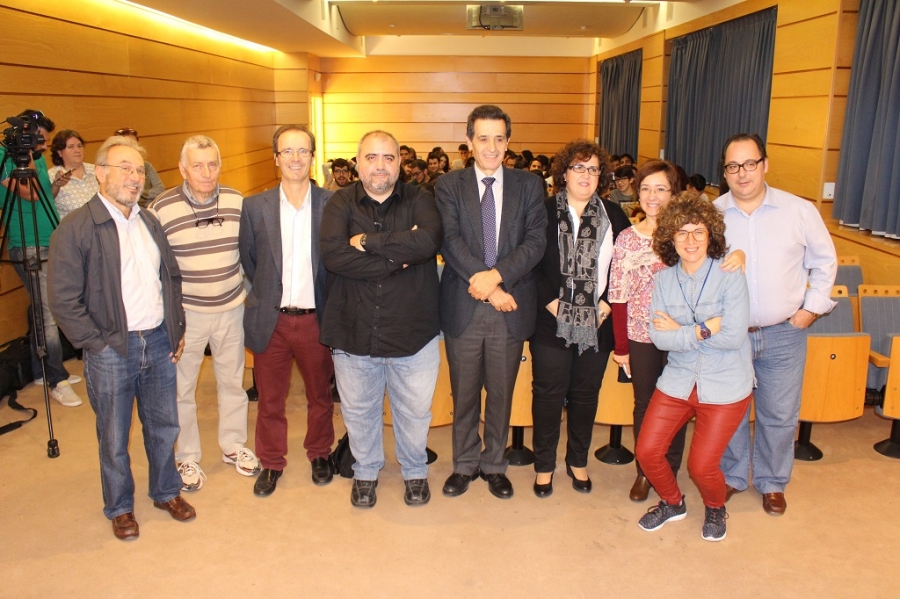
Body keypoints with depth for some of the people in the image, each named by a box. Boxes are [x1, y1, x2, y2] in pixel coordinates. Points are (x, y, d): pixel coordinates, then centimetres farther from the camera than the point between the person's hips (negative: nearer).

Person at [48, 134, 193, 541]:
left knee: (164, 426, 17)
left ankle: (167, 492, 37)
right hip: (111, 351, -5)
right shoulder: (75, 229, -10)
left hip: (159, 343, 5)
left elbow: (172, 277, 17)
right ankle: (119, 508, 30)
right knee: (114, 438, 10)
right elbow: (64, 301, -11)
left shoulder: (150, 222, 10)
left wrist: (177, 328, 11)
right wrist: (97, 344, -12)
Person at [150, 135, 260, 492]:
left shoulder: (237, 202, -3)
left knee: (232, 380, 16)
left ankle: (233, 446, 35)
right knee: (181, 388, 8)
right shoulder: (161, 209, -12)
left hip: (231, 308, 3)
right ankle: (187, 459, 27)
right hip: (185, 312, -3)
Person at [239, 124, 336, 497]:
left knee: (320, 396, 16)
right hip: (270, 321, 1)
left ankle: (319, 453, 38)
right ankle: (271, 462, 33)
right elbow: (248, 260, 10)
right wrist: (267, 294, 8)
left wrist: (332, 307, -1)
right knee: (270, 399, 13)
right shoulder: (255, 207, -1)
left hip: (316, 319, -1)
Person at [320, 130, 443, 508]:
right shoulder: (341, 204, -1)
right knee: (358, 412, 18)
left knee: (414, 412, 16)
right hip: (354, 331, 1)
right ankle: (365, 472, 43)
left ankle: (415, 471, 42)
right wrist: (397, 258, -20)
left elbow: (429, 240, -23)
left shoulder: (419, 200, -2)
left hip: (412, 332, 0)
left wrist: (368, 242, -19)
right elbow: (333, 255, -19)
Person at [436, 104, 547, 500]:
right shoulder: (449, 185, 2)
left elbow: (535, 242, -5)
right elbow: (450, 241, -10)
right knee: (464, 392, 12)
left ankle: (494, 464, 32)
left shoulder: (529, 185, 5)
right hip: (463, 307, 0)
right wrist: (485, 286, -19)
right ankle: (465, 464, 31)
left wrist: (496, 275, -19)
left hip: (510, 308, 1)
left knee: (501, 393, 13)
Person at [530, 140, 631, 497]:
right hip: (552, 322, -2)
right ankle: (544, 465, 21)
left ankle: (578, 461, 31)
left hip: (596, 324, 3)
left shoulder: (613, 216, 8)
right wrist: (551, 302, -12)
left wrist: (608, 302, -4)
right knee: (548, 394, 6)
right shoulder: (544, 212, -1)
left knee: (586, 395, 13)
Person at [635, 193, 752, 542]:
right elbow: (658, 337, -9)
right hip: (678, 381, 4)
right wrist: (703, 330, -20)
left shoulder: (729, 276, -12)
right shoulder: (664, 279, -1)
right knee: (647, 452, 0)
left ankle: (715, 508, 32)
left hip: (725, 387, -4)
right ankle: (672, 503, 31)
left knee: (701, 466, -4)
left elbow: (734, 336, -21)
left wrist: (680, 331, -15)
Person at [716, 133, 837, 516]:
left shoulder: (800, 211, -3)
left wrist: (812, 307, 1)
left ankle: (772, 483, 32)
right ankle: (731, 477, 33)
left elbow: (824, 261, 8)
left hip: (783, 334, 0)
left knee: (779, 415, 10)